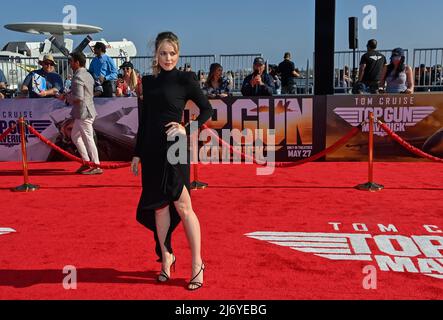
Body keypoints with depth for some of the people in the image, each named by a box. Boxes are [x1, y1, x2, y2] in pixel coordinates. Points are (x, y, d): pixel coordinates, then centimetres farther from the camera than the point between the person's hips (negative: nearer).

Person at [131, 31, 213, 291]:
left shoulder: (185, 80, -2)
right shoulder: (149, 82, 12)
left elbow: (207, 110, 1)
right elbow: (144, 120, 15)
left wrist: (187, 129, -13)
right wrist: (137, 153, 14)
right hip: (151, 150, 5)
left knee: (182, 206, -4)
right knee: (158, 206, 10)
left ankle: (197, 263, 7)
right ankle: (166, 257, 25)